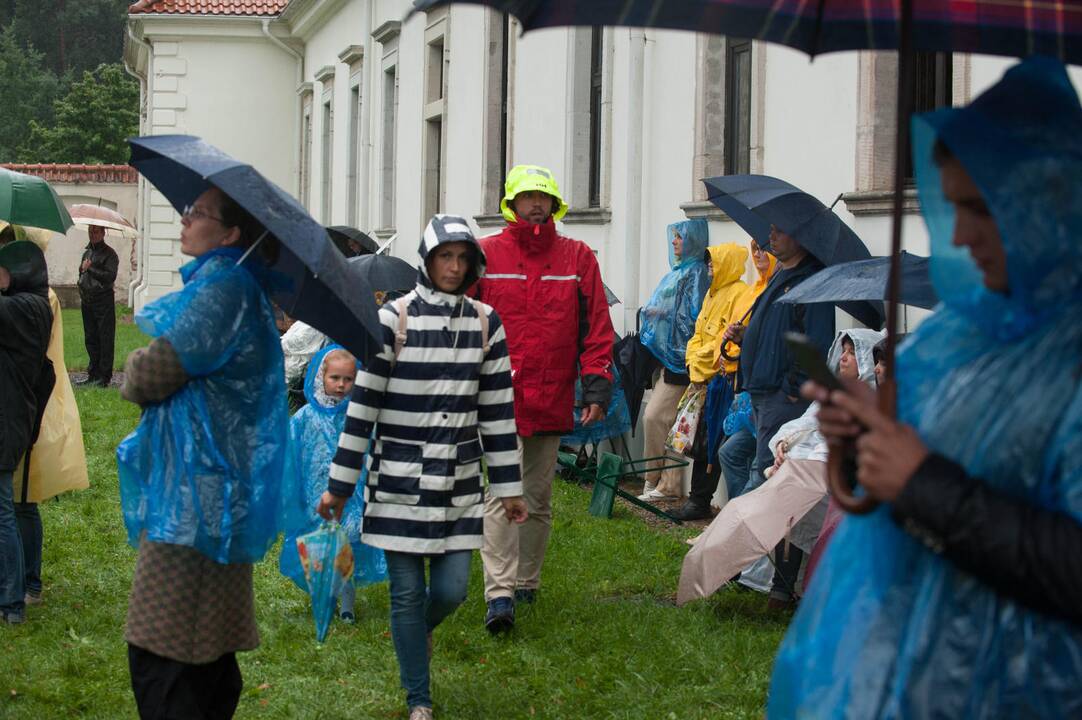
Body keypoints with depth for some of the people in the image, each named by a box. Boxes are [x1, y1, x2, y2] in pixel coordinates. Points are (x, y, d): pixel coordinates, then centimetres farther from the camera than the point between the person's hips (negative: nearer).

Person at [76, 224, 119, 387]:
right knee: (90, 339, 9)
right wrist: (82, 294, 12)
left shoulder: (109, 253, -3)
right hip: (87, 303, 7)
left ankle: (105, 377, -6)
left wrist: (90, 269, -14)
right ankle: (93, 375, 14)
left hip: (104, 302, -7)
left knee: (105, 340, -6)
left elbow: (111, 276, -14)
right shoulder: (86, 253, 19)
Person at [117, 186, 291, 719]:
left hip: (195, 493, -11)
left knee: (158, 657, -10)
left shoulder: (222, 288, -15)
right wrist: (149, 370, 4)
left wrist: (135, 368, 5)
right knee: (208, 652, 16)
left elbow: (147, 378, -15)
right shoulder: (227, 283, 17)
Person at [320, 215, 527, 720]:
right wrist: (339, 485, -4)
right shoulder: (394, 319, -6)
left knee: (451, 589, 1)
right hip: (399, 479, -3)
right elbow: (363, 404, -5)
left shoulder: (485, 323, 4)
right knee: (407, 591, 2)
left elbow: (498, 408, 7)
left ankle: (417, 630, 37)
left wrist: (509, 487, 7)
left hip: (459, 482, 3)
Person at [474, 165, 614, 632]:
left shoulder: (578, 258, 7)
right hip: (499, 396, -3)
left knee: (539, 499, 12)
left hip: (552, 400, 3)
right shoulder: (485, 255, 2)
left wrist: (596, 386, 0)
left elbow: (596, 328, 7)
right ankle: (499, 594, -16)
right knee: (503, 493, -12)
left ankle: (526, 582, 26)